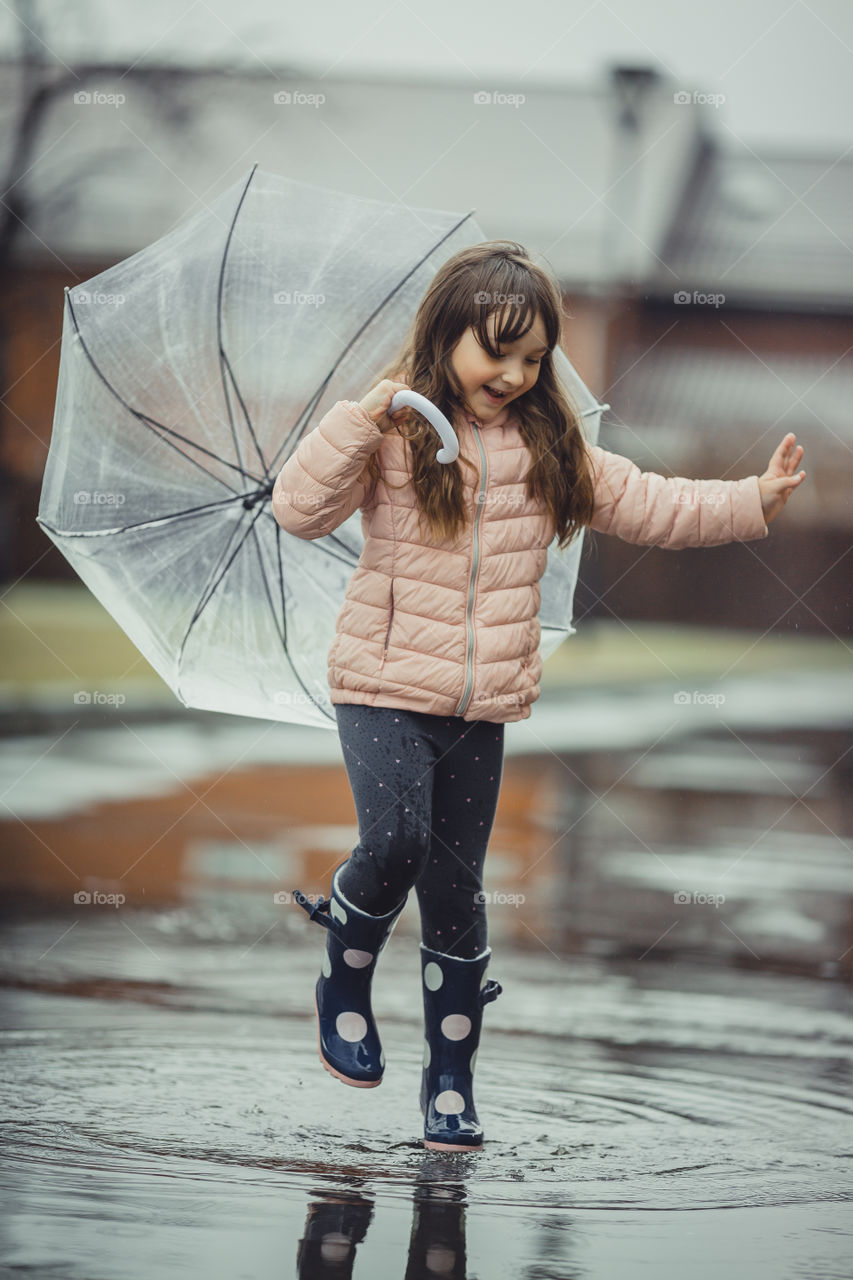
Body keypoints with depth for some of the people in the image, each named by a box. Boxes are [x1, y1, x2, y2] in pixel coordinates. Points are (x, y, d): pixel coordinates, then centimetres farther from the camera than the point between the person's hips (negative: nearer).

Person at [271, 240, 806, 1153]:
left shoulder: (550, 451, 8)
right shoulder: (395, 435, -6)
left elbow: (651, 506, 12)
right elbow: (300, 510, -15)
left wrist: (755, 500, 3)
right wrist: (361, 419, -25)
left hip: (483, 708, 4)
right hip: (385, 686, -4)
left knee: (456, 886, 7)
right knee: (395, 842, -22)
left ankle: (451, 1079, 16)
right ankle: (343, 985, 6)